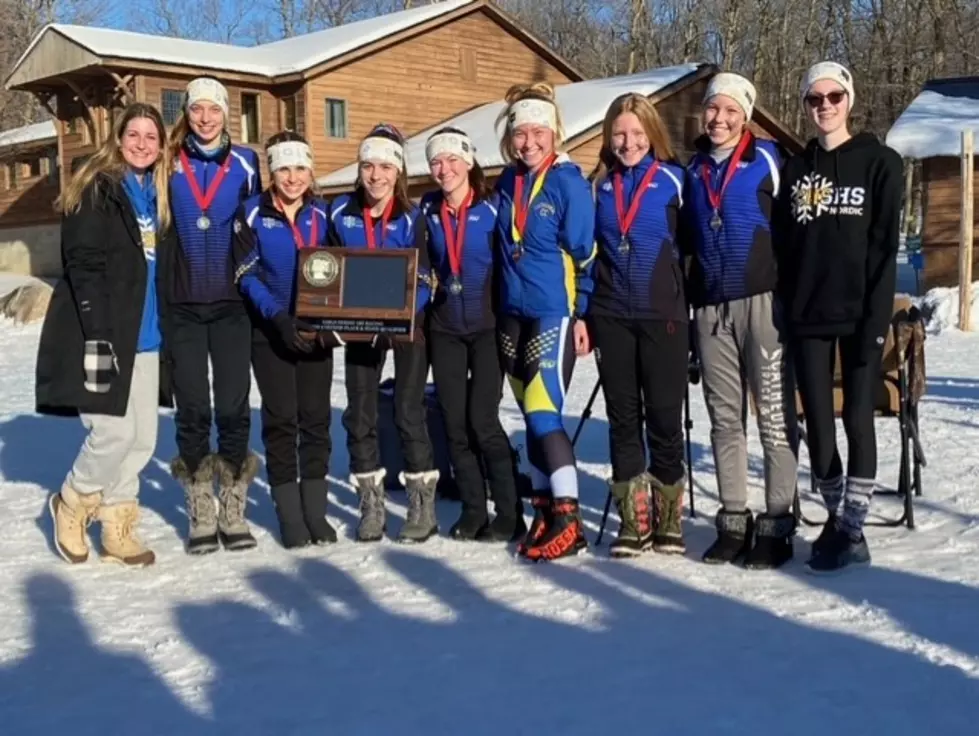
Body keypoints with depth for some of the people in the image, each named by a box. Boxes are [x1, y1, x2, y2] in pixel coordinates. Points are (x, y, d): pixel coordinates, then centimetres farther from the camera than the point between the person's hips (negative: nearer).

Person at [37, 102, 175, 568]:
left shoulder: (159, 195, 14)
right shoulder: (97, 190, -7)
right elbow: (83, 267, -15)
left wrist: (166, 332, 14)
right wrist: (97, 334, -22)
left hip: (145, 337, 7)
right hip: (102, 333, -7)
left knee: (143, 438, 6)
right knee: (115, 432, -10)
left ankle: (116, 529, 19)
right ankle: (72, 504, 17)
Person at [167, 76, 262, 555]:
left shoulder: (244, 162, 4)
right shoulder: (169, 165, 4)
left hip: (231, 305, 0)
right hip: (182, 307, 0)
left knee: (233, 407, 0)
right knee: (192, 408, 4)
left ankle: (233, 512, 14)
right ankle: (201, 514, 15)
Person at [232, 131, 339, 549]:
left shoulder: (322, 214, 6)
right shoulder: (252, 214, -3)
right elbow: (247, 276, -7)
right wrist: (280, 319, -20)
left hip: (316, 331, 3)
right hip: (271, 332, -2)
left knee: (316, 418, 4)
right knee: (281, 419, 0)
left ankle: (316, 511, 13)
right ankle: (289, 516, 9)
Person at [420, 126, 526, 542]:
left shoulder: (492, 208, -6)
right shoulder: (428, 211, 7)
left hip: (487, 325, -4)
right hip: (445, 327, 5)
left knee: (482, 420, -10)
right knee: (454, 422, 4)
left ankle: (509, 515, 1)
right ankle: (472, 510, 16)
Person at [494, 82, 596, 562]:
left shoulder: (567, 181, -10)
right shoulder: (507, 181, 9)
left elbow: (584, 252, -9)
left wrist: (582, 313, -11)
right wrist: (502, 302, 17)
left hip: (554, 314, -7)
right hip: (512, 314, 7)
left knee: (543, 413, -12)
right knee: (532, 417, 10)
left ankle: (568, 519, -6)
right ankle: (544, 512, 19)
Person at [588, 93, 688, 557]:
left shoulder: (672, 179, -1)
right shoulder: (599, 184, 9)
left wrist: (691, 309, -2)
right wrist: (580, 313, 8)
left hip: (662, 314, -3)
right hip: (611, 316, 3)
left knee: (664, 414, 2)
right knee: (622, 415, 6)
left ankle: (668, 516, 15)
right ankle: (633, 520, 14)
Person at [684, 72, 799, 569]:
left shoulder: (766, 160, 0)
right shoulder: (694, 168, 14)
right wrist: (684, 300, 14)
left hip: (761, 300, -5)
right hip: (709, 306, 5)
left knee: (775, 415, -2)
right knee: (724, 418, 8)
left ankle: (777, 525, 3)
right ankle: (734, 521, 16)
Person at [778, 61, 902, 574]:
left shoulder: (880, 162, 1)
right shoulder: (795, 168, 12)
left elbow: (885, 247, -5)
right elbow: (783, 245, 10)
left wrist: (876, 318, -12)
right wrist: (784, 309, 2)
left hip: (858, 314, -3)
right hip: (806, 315, 4)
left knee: (857, 417, -1)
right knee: (817, 421, 6)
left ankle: (854, 530, 7)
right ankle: (835, 519, 20)